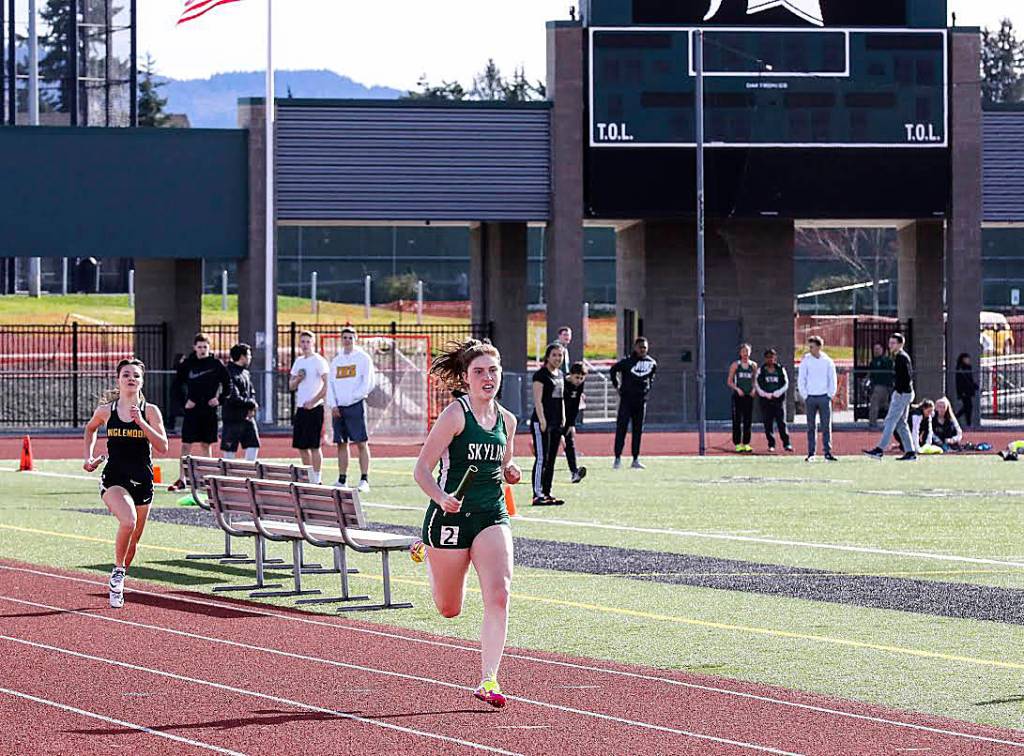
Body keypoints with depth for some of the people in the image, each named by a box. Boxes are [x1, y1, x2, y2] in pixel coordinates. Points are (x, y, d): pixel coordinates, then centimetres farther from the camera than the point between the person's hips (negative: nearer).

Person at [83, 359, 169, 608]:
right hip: (114, 478, -2)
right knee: (128, 520, -30)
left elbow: (162, 447, -10)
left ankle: (115, 585, 33)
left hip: (142, 481, 2)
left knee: (133, 539, 10)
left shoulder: (150, 411, -1)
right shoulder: (106, 410, 1)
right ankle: (118, 571, -10)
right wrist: (88, 456, 13)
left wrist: (141, 423, -18)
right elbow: (90, 428, 23)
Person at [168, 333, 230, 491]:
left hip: (209, 411, 1)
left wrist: (219, 399, -4)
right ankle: (181, 479, -4)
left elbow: (227, 385, 9)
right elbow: (175, 386, 6)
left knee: (206, 445, 8)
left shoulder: (216, 364, 1)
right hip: (192, 411, -1)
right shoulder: (187, 364, 1)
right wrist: (184, 401, -6)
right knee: (186, 445, -5)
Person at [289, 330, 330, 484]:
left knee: (314, 445, -8)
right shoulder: (298, 362, 16)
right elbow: (291, 386, 20)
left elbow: (327, 384, -14)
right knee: (301, 446, 8)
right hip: (300, 408, 8)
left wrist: (313, 402, -17)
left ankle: (316, 480, -5)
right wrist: (297, 379, -2)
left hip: (314, 408, -8)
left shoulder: (318, 361, -6)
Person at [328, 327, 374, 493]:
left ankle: (364, 480, -9)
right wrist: (333, 404, 0)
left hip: (355, 405, -5)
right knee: (341, 443, 7)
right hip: (338, 407, 5)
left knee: (361, 443, -8)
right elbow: (330, 384, 14)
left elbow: (368, 383, -5)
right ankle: (342, 480, 12)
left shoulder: (363, 358, 0)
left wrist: (352, 397, -12)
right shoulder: (336, 360, 16)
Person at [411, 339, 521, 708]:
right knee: (449, 610, 13)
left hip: (493, 516, 4)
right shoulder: (455, 414, -11)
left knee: (498, 596, -17)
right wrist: (442, 498, -30)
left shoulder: (507, 420, 7)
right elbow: (422, 470, -12)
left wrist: (510, 472, 1)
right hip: (452, 515, -4)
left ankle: (488, 681, -12)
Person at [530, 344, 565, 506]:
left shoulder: (560, 375, 16)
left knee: (551, 459, 10)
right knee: (541, 459, -9)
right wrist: (542, 421, -19)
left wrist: (563, 419, 15)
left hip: (556, 423, 8)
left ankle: (547, 493, 15)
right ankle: (537, 495, -10)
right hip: (542, 422, -8)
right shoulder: (541, 374, -9)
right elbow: (537, 400, -13)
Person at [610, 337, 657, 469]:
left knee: (638, 430, 8)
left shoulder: (652, 363, 4)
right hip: (626, 399, -4)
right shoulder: (627, 361, -9)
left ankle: (636, 459, 13)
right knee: (621, 429, -7)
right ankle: (617, 458, -4)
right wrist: (617, 386, 3)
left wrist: (648, 387, 14)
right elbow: (613, 370, 5)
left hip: (641, 400, 4)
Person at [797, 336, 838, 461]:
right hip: (810, 397, 0)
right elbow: (801, 380, 3)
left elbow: (832, 380, 7)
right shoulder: (806, 361, 2)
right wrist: (805, 396, -3)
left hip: (824, 397, 0)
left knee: (826, 426, -2)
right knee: (811, 426, 2)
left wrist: (830, 395, 0)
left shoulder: (827, 361, 3)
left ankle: (827, 451, 0)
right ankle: (811, 453, 4)